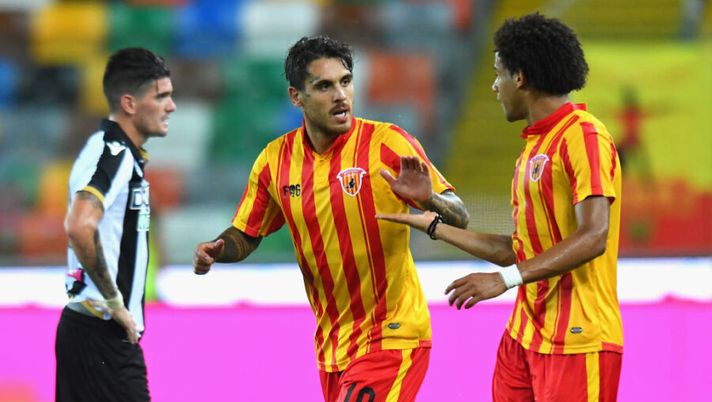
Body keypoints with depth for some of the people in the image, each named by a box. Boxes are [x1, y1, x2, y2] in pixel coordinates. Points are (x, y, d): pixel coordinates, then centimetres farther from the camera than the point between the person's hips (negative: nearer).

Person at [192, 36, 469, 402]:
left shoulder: (388, 143, -12)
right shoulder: (275, 160, 1)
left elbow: (459, 218, -10)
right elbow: (246, 235, 14)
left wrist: (428, 199, -32)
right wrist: (217, 250, -8)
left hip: (392, 335, -5)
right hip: (332, 343, 5)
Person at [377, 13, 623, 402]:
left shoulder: (583, 136, -11)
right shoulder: (533, 148, 18)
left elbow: (593, 237, -22)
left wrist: (505, 279, -28)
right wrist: (432, 224, 24)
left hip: (576, 341, -9)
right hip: (523, 336, 9)